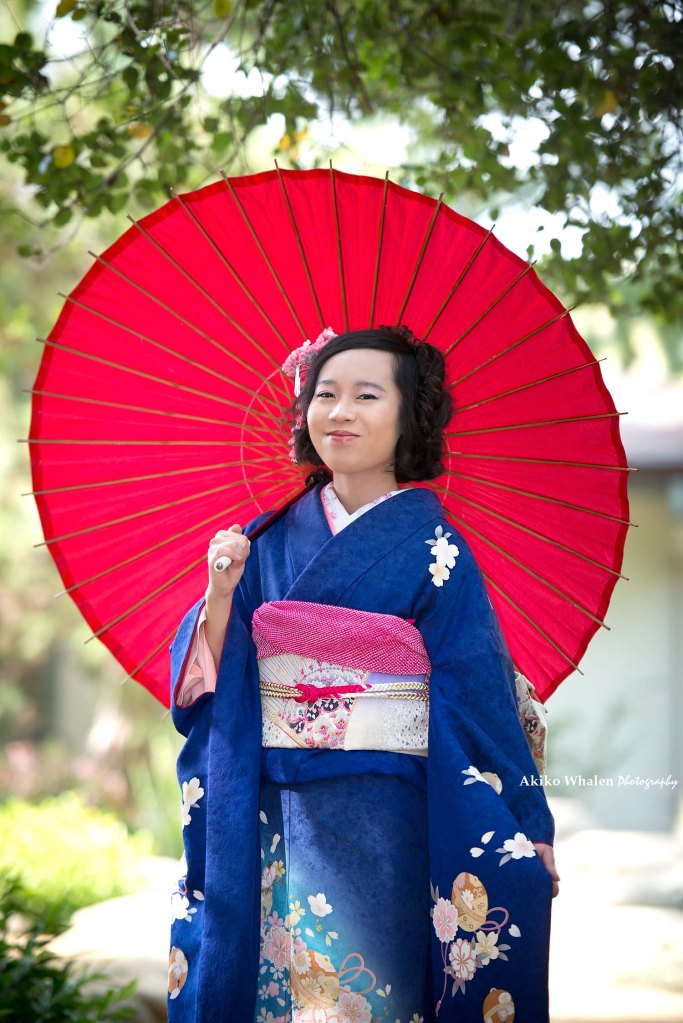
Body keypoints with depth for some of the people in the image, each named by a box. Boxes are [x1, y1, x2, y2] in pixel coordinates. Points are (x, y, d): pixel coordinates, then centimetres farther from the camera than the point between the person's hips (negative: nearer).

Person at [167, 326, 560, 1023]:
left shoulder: (434, 550, -4)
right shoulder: (272, 542, 6)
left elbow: (480, 698, -5)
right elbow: (209, 684, 7)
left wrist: (527, 835, -7)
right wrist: (220, 593, -10)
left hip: (385, 824, -3)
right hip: (273, 823, 3)